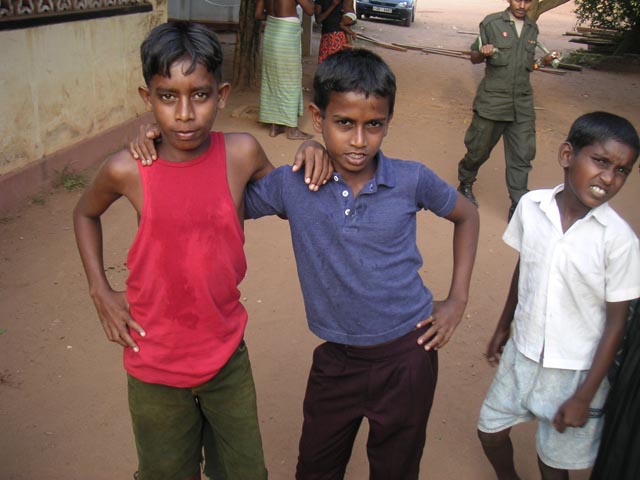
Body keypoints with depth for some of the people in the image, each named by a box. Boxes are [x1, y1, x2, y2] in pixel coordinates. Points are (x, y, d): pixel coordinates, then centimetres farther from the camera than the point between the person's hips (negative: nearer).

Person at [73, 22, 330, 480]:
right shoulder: (127, 171, -15)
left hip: (227, 354, 1)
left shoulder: (242, 153, -14)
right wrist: (101, 292, 0)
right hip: (155, 363, -1)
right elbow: (86, 213, 7)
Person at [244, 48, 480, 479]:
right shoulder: (291, 185, -12)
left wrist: (458, 299, 2)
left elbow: (466, 216, 6)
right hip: (336, 358, 1)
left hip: (407, 355, 0)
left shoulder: (412, 181, -12)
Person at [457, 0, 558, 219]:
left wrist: (544, 61, 3)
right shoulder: (491, 23, -2)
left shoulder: (533, 28, 12)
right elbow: (474, 57, 3)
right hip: (492, 100, -3)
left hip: (522, 103, 4)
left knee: (522, 155, -1)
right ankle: (465, 183, 36)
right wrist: (483, 53, -19)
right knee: (479, 149, 8)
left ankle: (518, 207, 6)